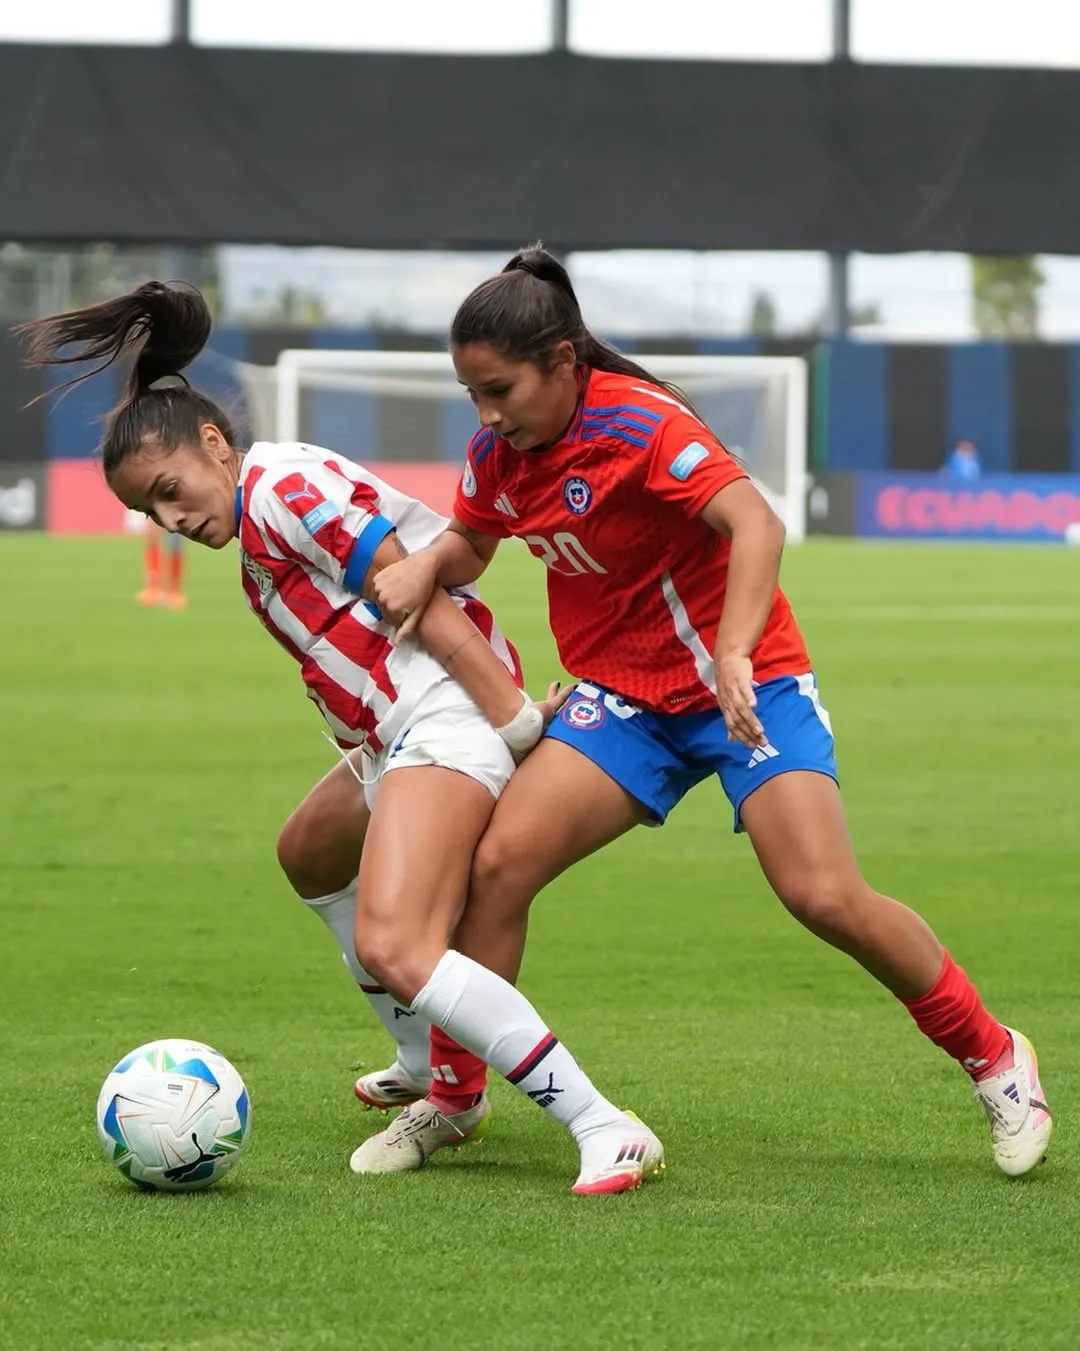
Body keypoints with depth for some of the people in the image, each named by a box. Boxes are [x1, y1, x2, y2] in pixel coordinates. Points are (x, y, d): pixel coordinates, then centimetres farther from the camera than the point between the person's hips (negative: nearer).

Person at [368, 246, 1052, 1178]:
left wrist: (732, 656, -48)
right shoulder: (500, 450, -2)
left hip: (746, 688, -6)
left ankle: (996, 1059, 4)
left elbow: (755, 523, -34)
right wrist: (427, 565, -9)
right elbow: (470, 542, 16)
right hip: (621, 697, 6)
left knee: (826, 896, -17)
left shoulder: (639, 424, -23)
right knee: (499, 862, -13)